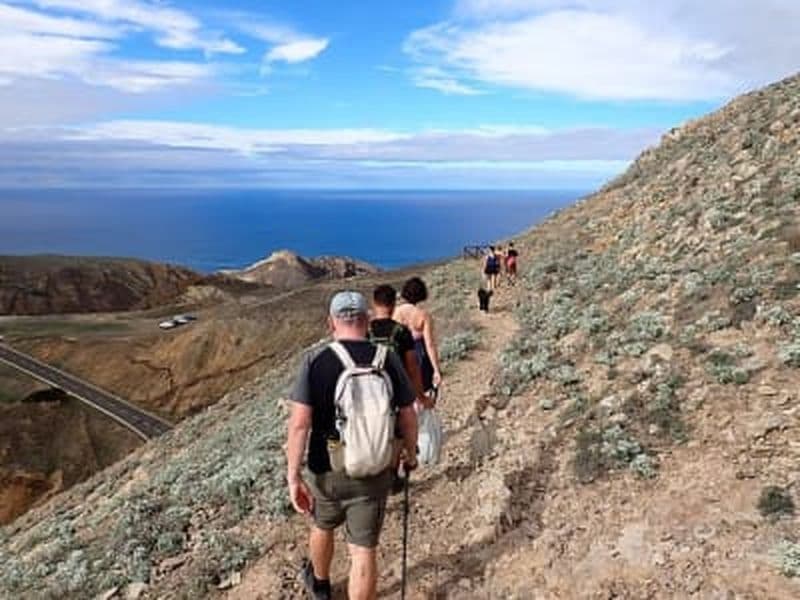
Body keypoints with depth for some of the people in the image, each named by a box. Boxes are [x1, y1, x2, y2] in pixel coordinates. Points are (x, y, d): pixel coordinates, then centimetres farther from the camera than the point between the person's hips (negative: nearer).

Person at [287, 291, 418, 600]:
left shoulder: (316, 361, -13)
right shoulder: (388, 360, -8)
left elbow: (299, 423, -18)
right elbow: (408, 416, -1)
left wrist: (293, 476, -12)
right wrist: (410, 454, 15)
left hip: (326, 470, 1)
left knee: (323, 526, 28)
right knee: (364, 551, 10)